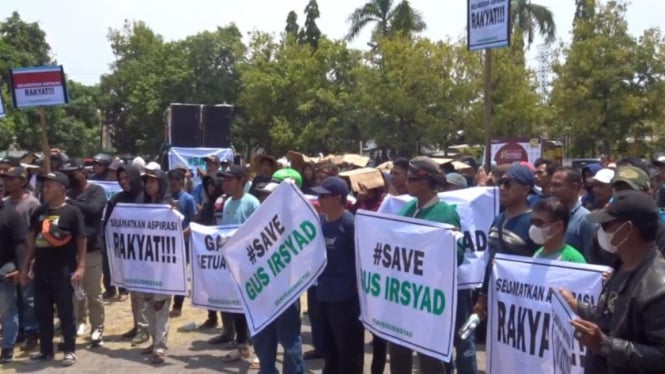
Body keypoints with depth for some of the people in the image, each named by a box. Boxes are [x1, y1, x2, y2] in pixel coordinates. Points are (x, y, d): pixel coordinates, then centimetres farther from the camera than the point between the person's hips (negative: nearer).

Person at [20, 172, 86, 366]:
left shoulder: (72, 212, -7)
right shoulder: (39, 212, 9)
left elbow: (81, 241, -7)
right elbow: (32, 241, 15)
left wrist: (80, 267, -15)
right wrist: (25, 266, 12)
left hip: (63, 271, -5)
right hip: (41, 271, 6)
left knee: (65, 313, 2)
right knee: (42, 313, 12)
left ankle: (69, 351, 12)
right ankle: (46, 350, 24)